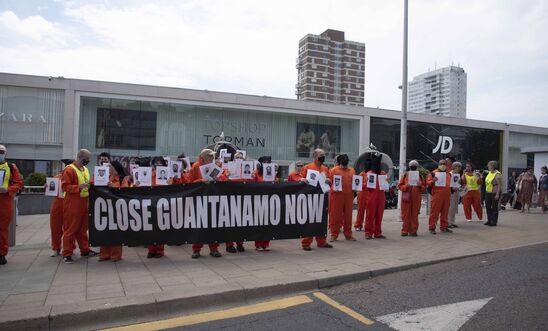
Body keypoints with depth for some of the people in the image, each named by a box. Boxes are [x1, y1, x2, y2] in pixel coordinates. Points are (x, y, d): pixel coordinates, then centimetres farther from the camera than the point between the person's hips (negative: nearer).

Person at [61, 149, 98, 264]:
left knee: (83, 228, 15)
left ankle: (85, 250, 24)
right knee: (70, 228, -1)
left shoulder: (85, 170, 15)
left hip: (84, 202, 8)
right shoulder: (69, 169, -11)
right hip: (72, 203, -8)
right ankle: (67, 254, 6)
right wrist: (79, 187, -27)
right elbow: (65, 186, -16)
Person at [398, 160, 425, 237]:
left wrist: (420, 186, -8)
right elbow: (400, 186, 3)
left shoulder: (420, 176, 11)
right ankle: (405, 231, 5)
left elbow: (423, 188, 13)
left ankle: (413, 231, 9)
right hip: (406, 198, -2)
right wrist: (406, 186, -15)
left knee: (415, 215, 2)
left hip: (416, 198, 2)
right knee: (406, 215, -1)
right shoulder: (405, 175, 6)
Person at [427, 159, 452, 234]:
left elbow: (450, 183, 30)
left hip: (447, 196, 6)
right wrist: (432, 181, -24)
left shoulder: (448, 174, 20)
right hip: (437, 195, -6)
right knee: (434, 211, -5)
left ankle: (444, 227, 19)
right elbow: (428, 182, -3)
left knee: (445, 212, 10)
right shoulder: (434, 173, 2)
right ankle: (432, 227, -1)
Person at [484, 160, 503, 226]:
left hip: (495, 193, -8)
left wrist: (497, 194, -22)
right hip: (488, 192, 8)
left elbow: (500, 185, -19)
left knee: (494, 207, 0)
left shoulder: (497, 174, -17)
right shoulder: (489, 172, 9)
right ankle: (489, 220, 23)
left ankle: (494, 222, 8)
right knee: (488, 206, 12)